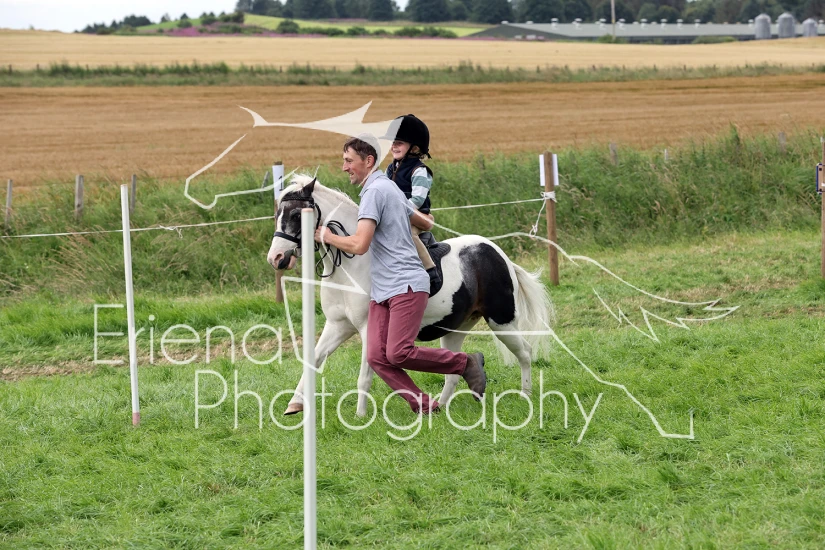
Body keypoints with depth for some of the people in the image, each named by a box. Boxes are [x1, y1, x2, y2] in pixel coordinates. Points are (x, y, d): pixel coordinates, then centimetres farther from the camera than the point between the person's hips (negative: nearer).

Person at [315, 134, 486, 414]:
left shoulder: (375, 190, -12)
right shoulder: (389, 188, 20)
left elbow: (359, 245, -21)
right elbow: (425, 222, 31)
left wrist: (327, 237, -5)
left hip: (406, 286, -10)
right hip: (381, 291, 10)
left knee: (398, 354, -17)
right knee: (377, 357, -4)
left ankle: (467, 363, 1)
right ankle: (425, 407, -2)